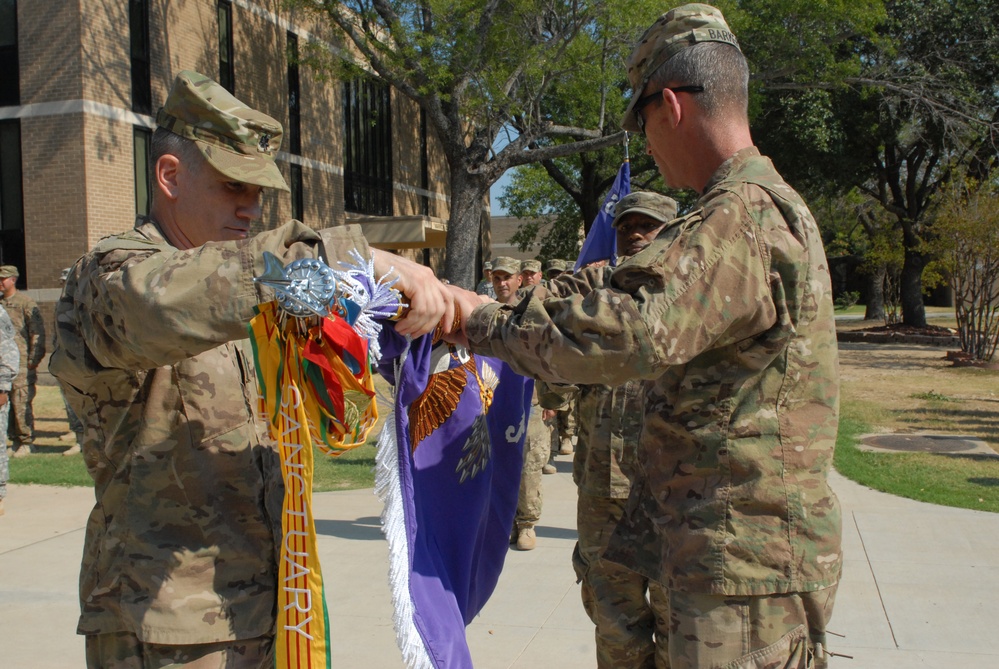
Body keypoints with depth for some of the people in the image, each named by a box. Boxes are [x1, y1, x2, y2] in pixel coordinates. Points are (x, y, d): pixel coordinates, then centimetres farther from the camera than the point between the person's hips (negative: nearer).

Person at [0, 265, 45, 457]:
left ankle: (27, 443, 0)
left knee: (21, 404, -7)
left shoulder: (26, 303, -4)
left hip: (22, 364, -7)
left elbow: (38, 332, -7)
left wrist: (33, 360, -11)